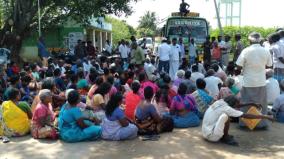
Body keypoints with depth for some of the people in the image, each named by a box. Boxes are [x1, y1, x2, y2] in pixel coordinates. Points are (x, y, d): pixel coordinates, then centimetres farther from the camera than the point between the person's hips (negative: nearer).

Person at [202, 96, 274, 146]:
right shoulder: (226, 108, -17)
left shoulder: (220, 102, 5)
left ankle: (223, 136, 14)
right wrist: (265, 117, -9)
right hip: (212, 136, -9)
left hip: (205, 133, 9)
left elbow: (237, 105, 23)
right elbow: (246, 116, -15)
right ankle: (225, 138, 0)